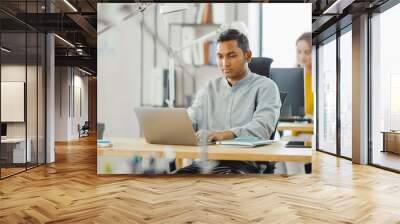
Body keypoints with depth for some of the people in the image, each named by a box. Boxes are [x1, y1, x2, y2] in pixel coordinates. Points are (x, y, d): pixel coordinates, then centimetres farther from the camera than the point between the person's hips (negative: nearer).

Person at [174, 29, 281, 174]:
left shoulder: (265, 86, 3)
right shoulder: (210, 88, 19)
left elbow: (263, 127, -14)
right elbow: (189, 121, 8)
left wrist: (226, 134, -31)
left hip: (246, 163, -4)